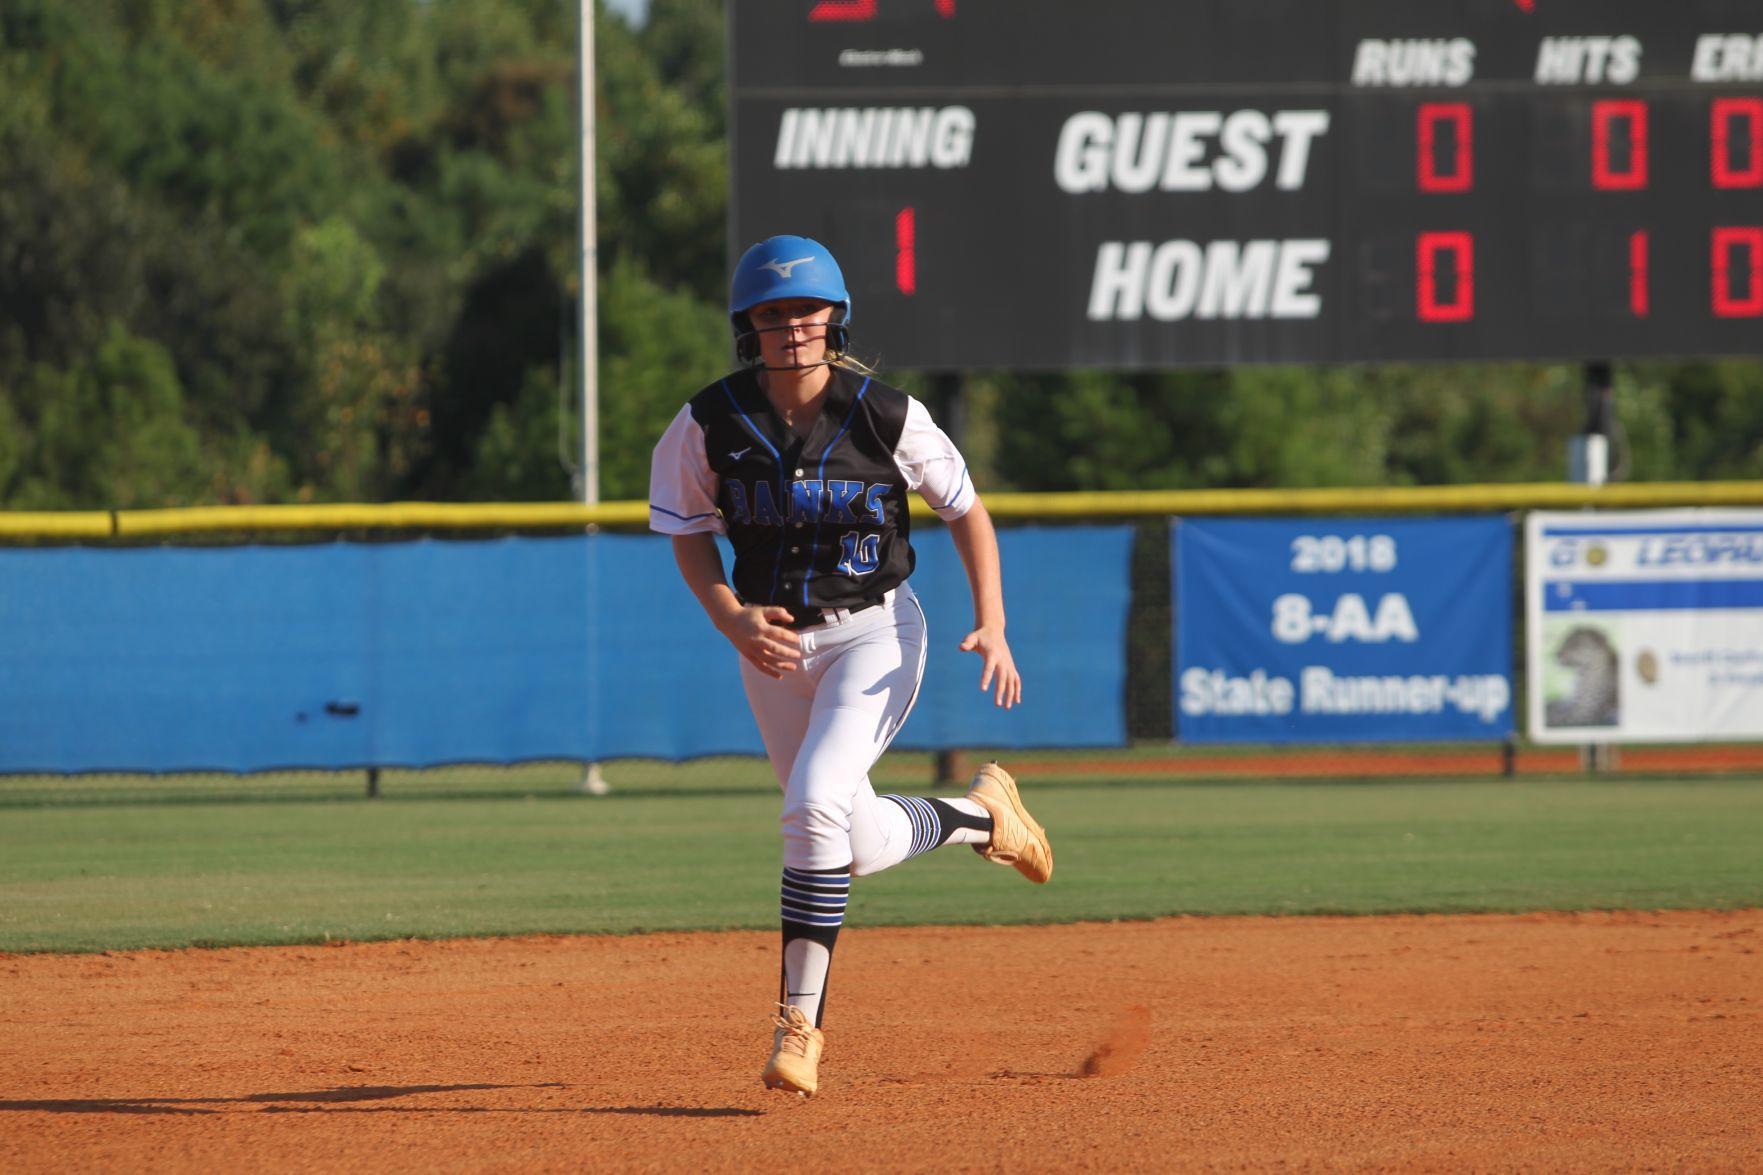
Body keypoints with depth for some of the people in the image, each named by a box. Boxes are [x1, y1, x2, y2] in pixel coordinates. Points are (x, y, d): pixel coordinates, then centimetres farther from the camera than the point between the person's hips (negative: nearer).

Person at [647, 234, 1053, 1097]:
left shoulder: (886, 415, -15)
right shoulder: (710, 424, -11)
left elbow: (966, 511, -3)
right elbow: (689, 533, 2)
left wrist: (992, 626, -15)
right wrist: (731, 619, -17)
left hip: (876, 631, -4)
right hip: (773, 643, 4)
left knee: (816, 802, -27)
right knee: (861, 845, 13)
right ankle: (980, 816, 46)